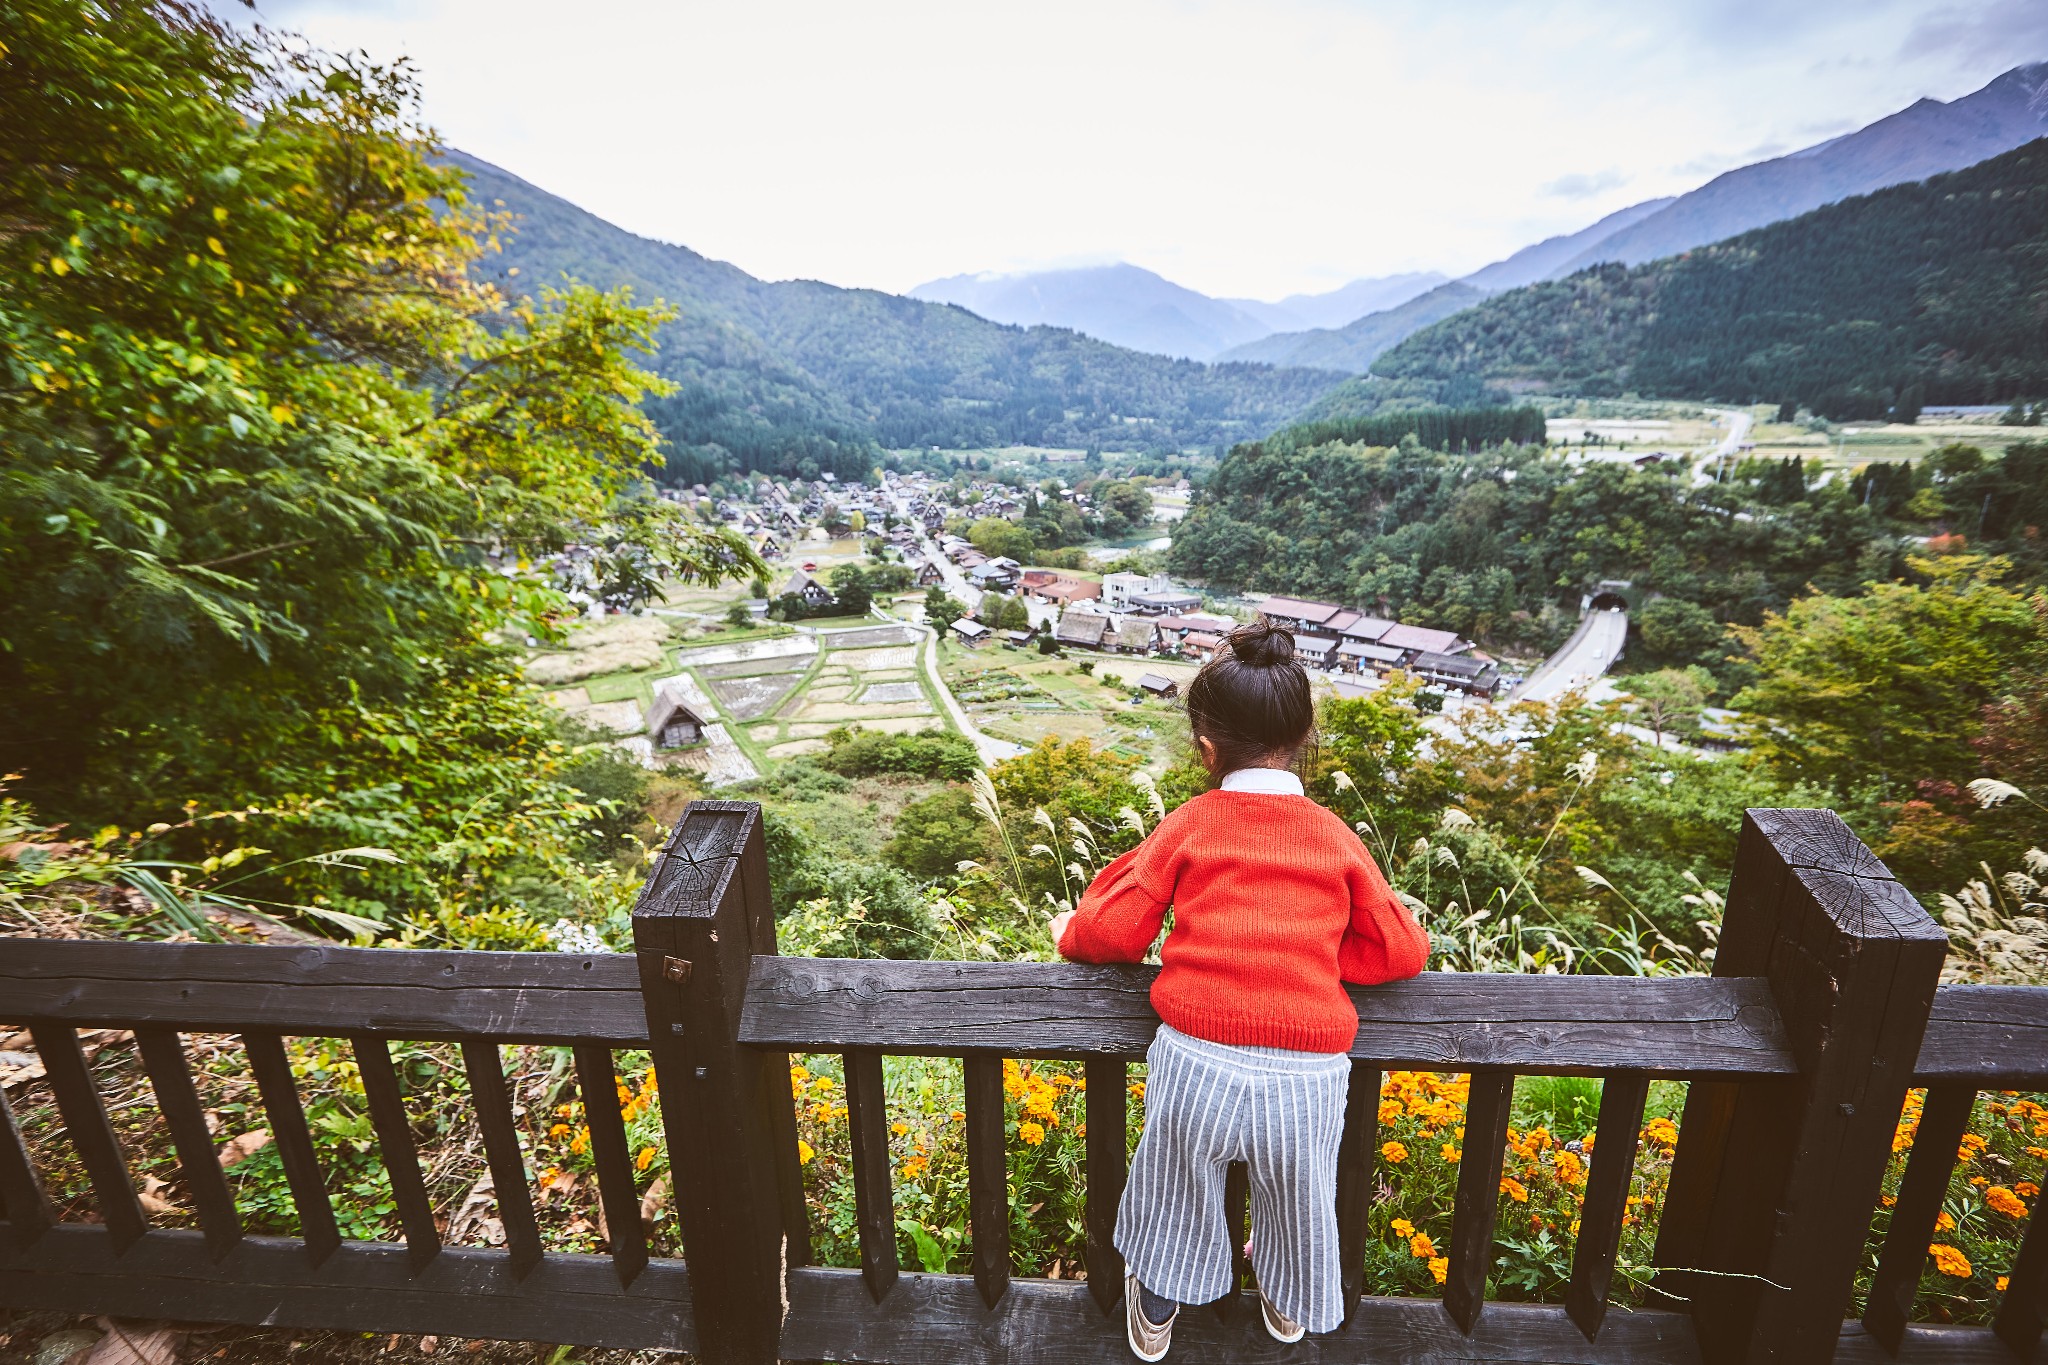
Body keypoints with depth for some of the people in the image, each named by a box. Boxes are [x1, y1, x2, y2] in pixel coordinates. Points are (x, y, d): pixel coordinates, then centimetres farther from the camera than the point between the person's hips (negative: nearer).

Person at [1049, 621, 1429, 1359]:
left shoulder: (1190, 824, -3)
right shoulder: (1335, 837, 2)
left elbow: (1115, 932, -3)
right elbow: (1403, 952, 4)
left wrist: (1070, 933, 18)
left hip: (1197, 1066, -1)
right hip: (1306, 1075, 2)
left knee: (1177, 1193, 28)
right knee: (1297, 1200, 32)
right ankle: (1289, 1305, 59)